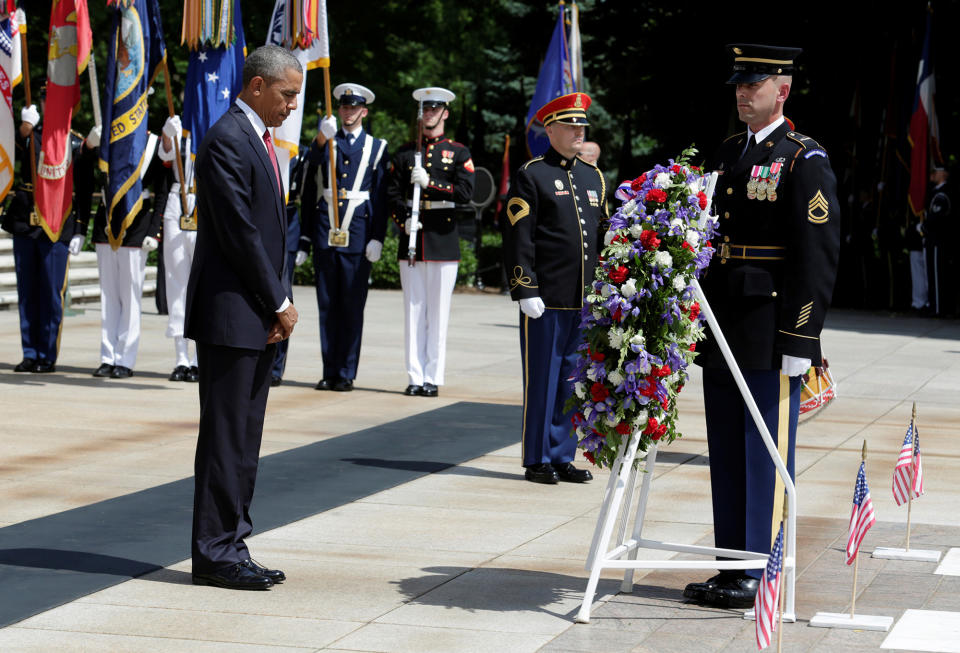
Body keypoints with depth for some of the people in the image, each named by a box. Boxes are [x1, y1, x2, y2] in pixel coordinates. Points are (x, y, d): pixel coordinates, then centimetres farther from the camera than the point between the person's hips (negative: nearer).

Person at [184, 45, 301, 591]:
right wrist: (279, 304, -11)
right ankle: (216, 552, 1)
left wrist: (279, 304, 7)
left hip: (259, 318, 10)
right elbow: (240, 232, -17)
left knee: (245, 438, 10)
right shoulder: (227, 140, -13)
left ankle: (232, 547, 15)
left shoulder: (261, 139, 17)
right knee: (226, 437, -5)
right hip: (230, 314, -9)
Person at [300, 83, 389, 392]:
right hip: (325, 237, 2)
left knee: (352, 308, 0)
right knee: (327, 306, 5)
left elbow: (381, 197, 5)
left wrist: (377, 239, -3)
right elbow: (309, 191, -4)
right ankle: (329, 372, 11)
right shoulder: (323, 143, 11)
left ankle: (346, 374, 7)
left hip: (357, 238, -1)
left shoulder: (377, 148, 8)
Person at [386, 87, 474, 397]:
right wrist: (404, 220, -10)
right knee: (413, 310, 2)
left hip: (443, 240, -2)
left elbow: (466, 192, -7)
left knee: (438, 312, -2)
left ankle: (432, 377, 3)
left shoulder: (458, 153, 5)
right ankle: (415, 377, 6)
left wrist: (430, 183, -16)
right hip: (412, 240, 2)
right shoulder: (405, 152, 11)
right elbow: (393, 193, 7)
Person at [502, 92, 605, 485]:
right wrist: (525, 291, -13)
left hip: (586, 302, 6)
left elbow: (605, 236, 20)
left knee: (572, 382, 9)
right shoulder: (532, 176, -2)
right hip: (546, 300, -6)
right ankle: (537, 461, 8)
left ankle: (563, 456, 17)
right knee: (541, 380, 0)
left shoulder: (594, 177, 16)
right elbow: (518, 239, -7)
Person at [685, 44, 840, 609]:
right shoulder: (728, 155, 15)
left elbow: (818, 258, -12)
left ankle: (761, 576, 5)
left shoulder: (806, 161, -8)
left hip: (771, 336, -7)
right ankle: (730, 567, 19)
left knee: (767, 455, -1)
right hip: (723, 335, 7)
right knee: (726, 453, 11)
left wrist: (799, 341, -16)